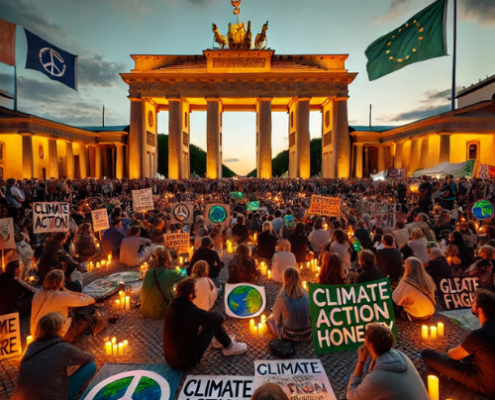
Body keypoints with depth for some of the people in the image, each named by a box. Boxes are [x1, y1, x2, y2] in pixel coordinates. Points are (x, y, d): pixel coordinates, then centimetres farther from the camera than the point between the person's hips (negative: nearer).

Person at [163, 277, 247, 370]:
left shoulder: (171, 307, -6)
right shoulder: (192, 312, -27)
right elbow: (219, 319, -12)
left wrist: (207, 315, 11)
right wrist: (221, 316, 9)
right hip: (187, 363, -7)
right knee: (214, 324, -5)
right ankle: (230, 347, 20)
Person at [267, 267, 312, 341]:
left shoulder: (282, 296, -19)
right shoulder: (306, 293, -10)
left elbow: (276, 317, -5)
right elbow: (309, 312, 5)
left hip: (289, 336, -4)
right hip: (307, 335, 4)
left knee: (270, 320, 21)